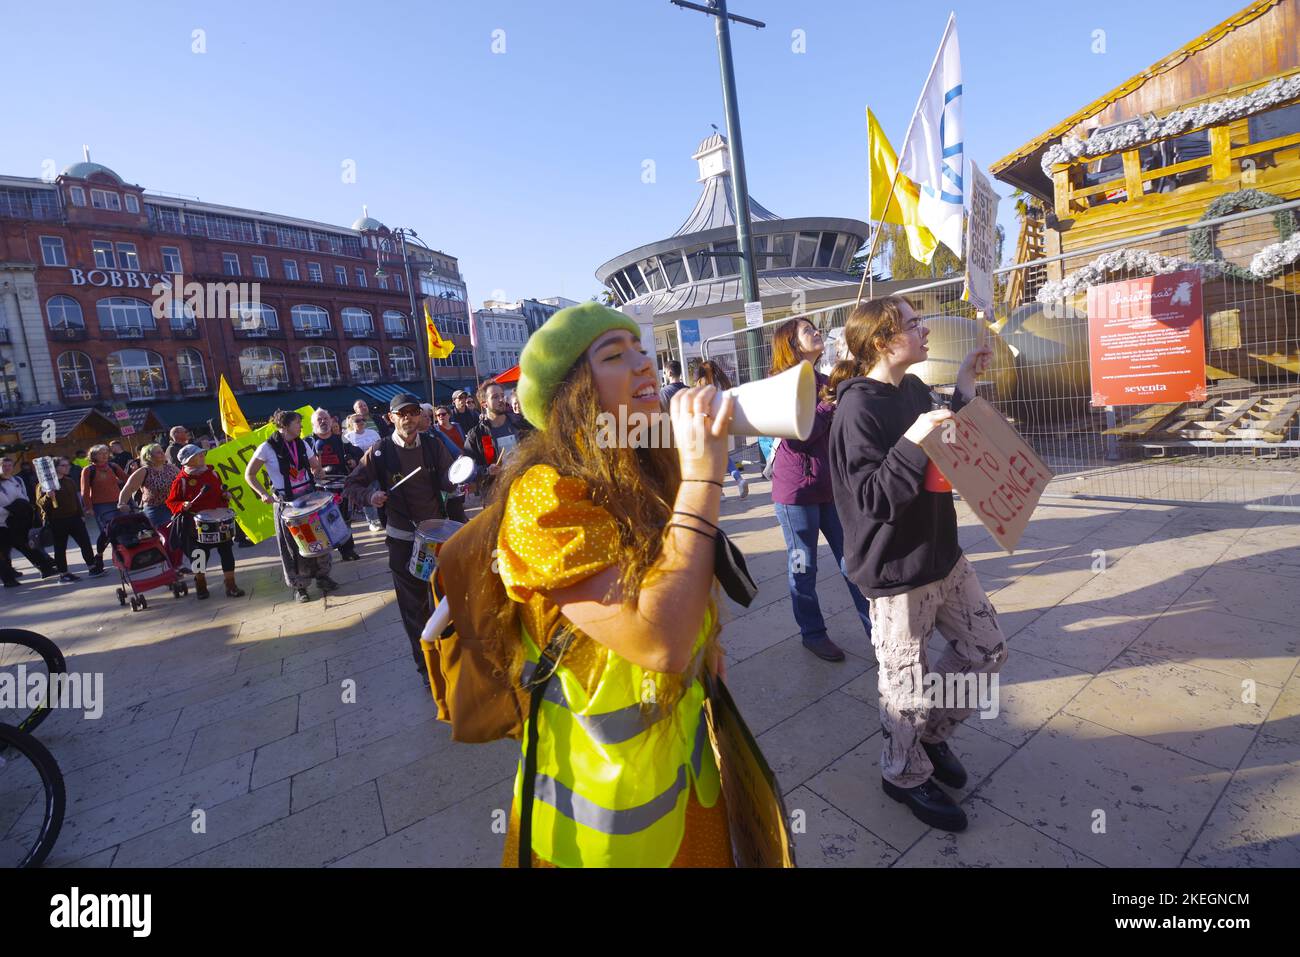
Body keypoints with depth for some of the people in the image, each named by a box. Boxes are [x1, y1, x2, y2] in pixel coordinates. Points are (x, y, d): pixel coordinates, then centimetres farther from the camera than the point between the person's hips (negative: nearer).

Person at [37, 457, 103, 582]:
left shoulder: (70, 481, 13)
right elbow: (39, 502, -12)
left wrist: (80, 515, 18)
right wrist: (47, 497, -33)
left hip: (74, 518, 6)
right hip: (57, 521, -6)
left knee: (85, 542, 2)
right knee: (60, 547, 3)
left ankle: (92, 567, 7)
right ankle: (63, 574, 10)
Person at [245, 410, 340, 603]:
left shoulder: (302, 444, 4)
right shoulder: (267, 448, -10)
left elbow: (315, 467, 14)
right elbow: (249, 475, -4)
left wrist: (318, 468, -8)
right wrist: (263, 493, -15)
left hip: (310, 497, 4)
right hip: (286, 502, -4)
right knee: (293, 545, 4)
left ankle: (322, 575, 24)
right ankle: (299, 586, 16)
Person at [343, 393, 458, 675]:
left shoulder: (433, 445, -3)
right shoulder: (380, 451, -7)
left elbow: (447, 480, -1)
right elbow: (352, 485, 1)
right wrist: (369, 496, -19)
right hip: (402, 538, -2)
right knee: (413, 605, 8)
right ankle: (426, 664, 24)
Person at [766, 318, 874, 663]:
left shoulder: (825, 383, 13)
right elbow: (796, 436, -20)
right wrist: (829, 405, -15)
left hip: (831, 486, 7)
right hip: (797, 489, -6)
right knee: (803, 566, 7)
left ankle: (874, 626, 24)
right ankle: (812, 633, 23)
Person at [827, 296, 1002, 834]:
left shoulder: (914, 389, 7)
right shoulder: (857, 409, -20)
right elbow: (872, 497, -24)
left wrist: (964, 391, 7)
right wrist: (912, 443, -34)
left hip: (942, 552, 9)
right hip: (897, 569, -9)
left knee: (987, 649, 18)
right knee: (906, 679, 8)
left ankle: (930, 733, 40)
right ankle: (905, 774, 35)